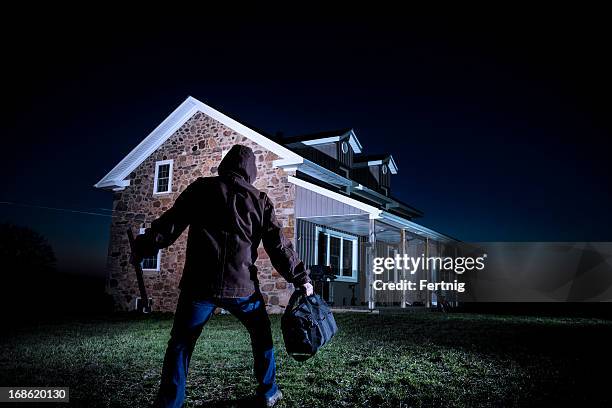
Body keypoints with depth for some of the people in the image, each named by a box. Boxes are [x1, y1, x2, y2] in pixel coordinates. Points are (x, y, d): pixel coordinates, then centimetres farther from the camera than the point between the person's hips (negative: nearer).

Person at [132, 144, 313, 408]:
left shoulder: (201, 188, 6)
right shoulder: (260, 200, 7)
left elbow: (170, 224, 4)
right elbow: (278, 245, 5)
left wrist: (142, 248, 15)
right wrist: (301, 279, 11)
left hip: (199, 284, -1)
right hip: (242, 287, 1)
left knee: (181, 344, 13)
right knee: (261, 335, 23)